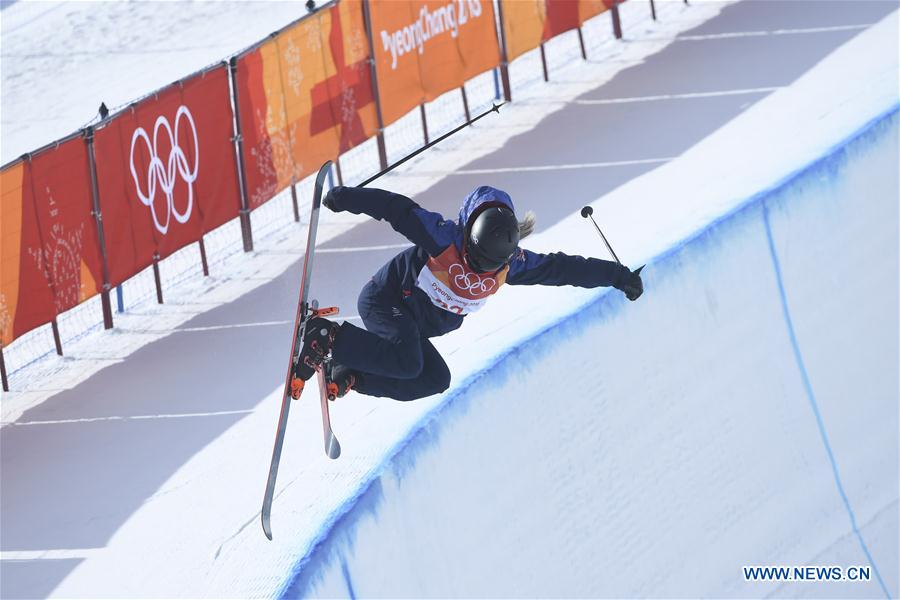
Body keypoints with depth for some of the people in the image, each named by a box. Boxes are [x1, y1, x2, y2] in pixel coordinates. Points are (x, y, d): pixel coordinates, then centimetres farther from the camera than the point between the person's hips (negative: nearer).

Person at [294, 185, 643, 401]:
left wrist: (617, 276, -1)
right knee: (407, 361, -32)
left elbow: (561, 268, -4)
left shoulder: (511, 264, -10)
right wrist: (348, 198, -25)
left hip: (417, 327, 8)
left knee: (435, 380, -6)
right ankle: (328, 337, -21)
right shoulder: (444, 238, -26)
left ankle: (347, 376, 0)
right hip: (386, 302, -8)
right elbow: (398, 209, -23)